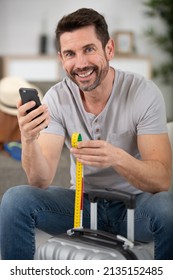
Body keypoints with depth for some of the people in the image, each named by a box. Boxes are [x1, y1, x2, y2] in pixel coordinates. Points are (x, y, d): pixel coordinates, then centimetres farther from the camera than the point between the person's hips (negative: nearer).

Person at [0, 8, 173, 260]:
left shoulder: (144, 93, -16)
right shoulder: (57, 98, -8)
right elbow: (41, 182, -13)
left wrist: (117, 158, -41)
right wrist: (29, 140, -33)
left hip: (135, 204, -2)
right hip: (83, 203, 3)